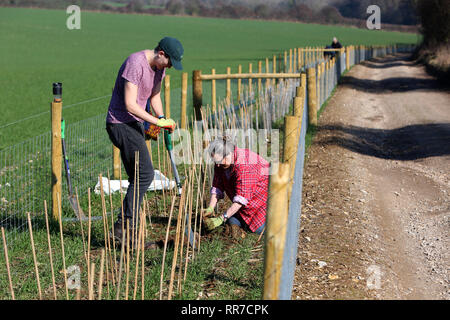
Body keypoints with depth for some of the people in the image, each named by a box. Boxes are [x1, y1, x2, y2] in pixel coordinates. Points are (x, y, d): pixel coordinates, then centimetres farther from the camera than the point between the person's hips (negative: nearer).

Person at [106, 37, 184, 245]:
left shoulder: (159, 67, 8)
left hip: (135, 125, 10)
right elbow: (130, 105, -24)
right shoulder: (136, 63, -21)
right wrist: (156, 121, -21)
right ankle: (122, 227, -13)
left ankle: (130, 232, 14)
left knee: (138, 179, 9)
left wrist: (162, 118, 7)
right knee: (145, 174, -16)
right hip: (120, 124, -10)